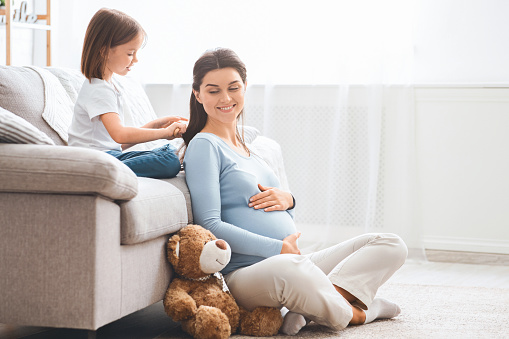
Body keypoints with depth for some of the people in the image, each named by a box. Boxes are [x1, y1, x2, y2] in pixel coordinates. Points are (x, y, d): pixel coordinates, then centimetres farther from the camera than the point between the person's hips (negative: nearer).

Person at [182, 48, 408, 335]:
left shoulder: (246, 147, 23)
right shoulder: (204, 146, -1)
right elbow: (210, 226, -13)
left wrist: (286, 200, 2)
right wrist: (278, 248, -15)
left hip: (294, 264, 9)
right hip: (245, 275, -9)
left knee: (391, 245, 3)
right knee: (287, 268, -43)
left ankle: (312, 306, -20)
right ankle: (353, 313, -12)